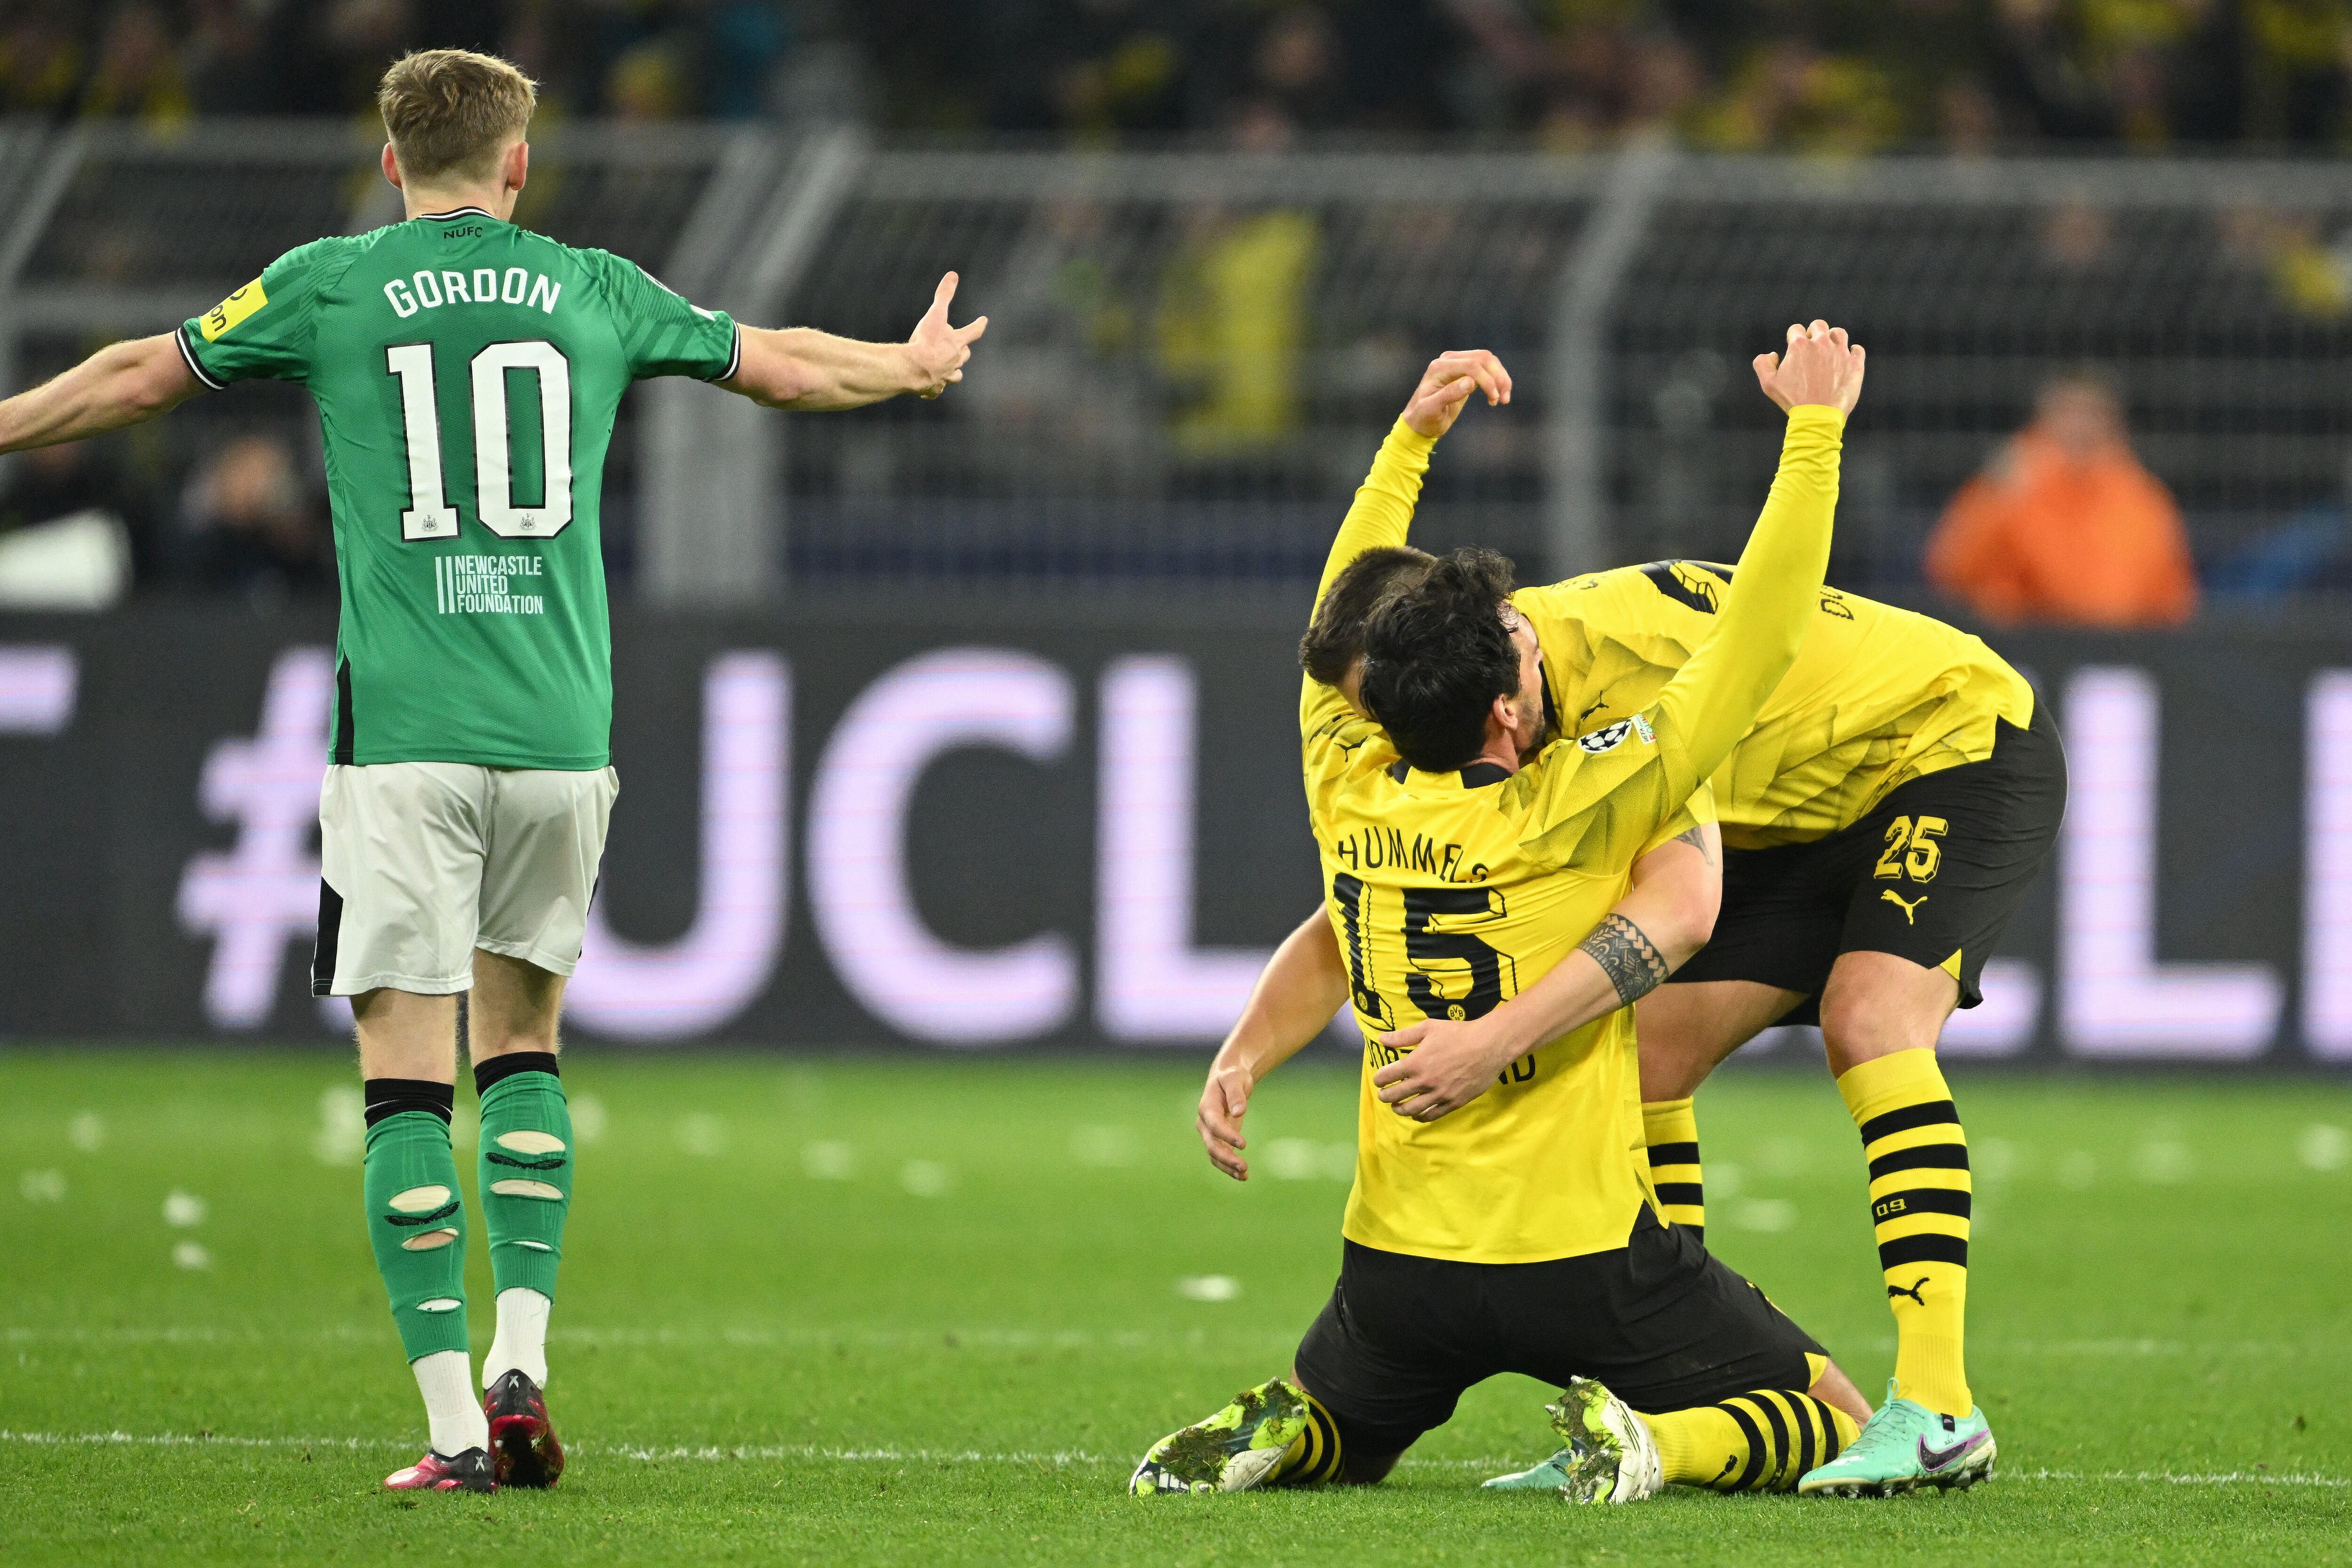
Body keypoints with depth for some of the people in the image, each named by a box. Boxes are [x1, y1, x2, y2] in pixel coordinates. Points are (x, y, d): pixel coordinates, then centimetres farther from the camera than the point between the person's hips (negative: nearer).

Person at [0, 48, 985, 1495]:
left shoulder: (328, 285, 4)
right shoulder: (593, 291, 10)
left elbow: (136, 380, 14)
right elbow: (785, 367, 24)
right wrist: (917, 365, 44)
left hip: (403, 733, -3)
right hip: (560, 728, 3)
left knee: (409, 1075, -2)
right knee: (522, 1039, 18)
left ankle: (454, 1419, -9)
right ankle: (522, 1363, 6)